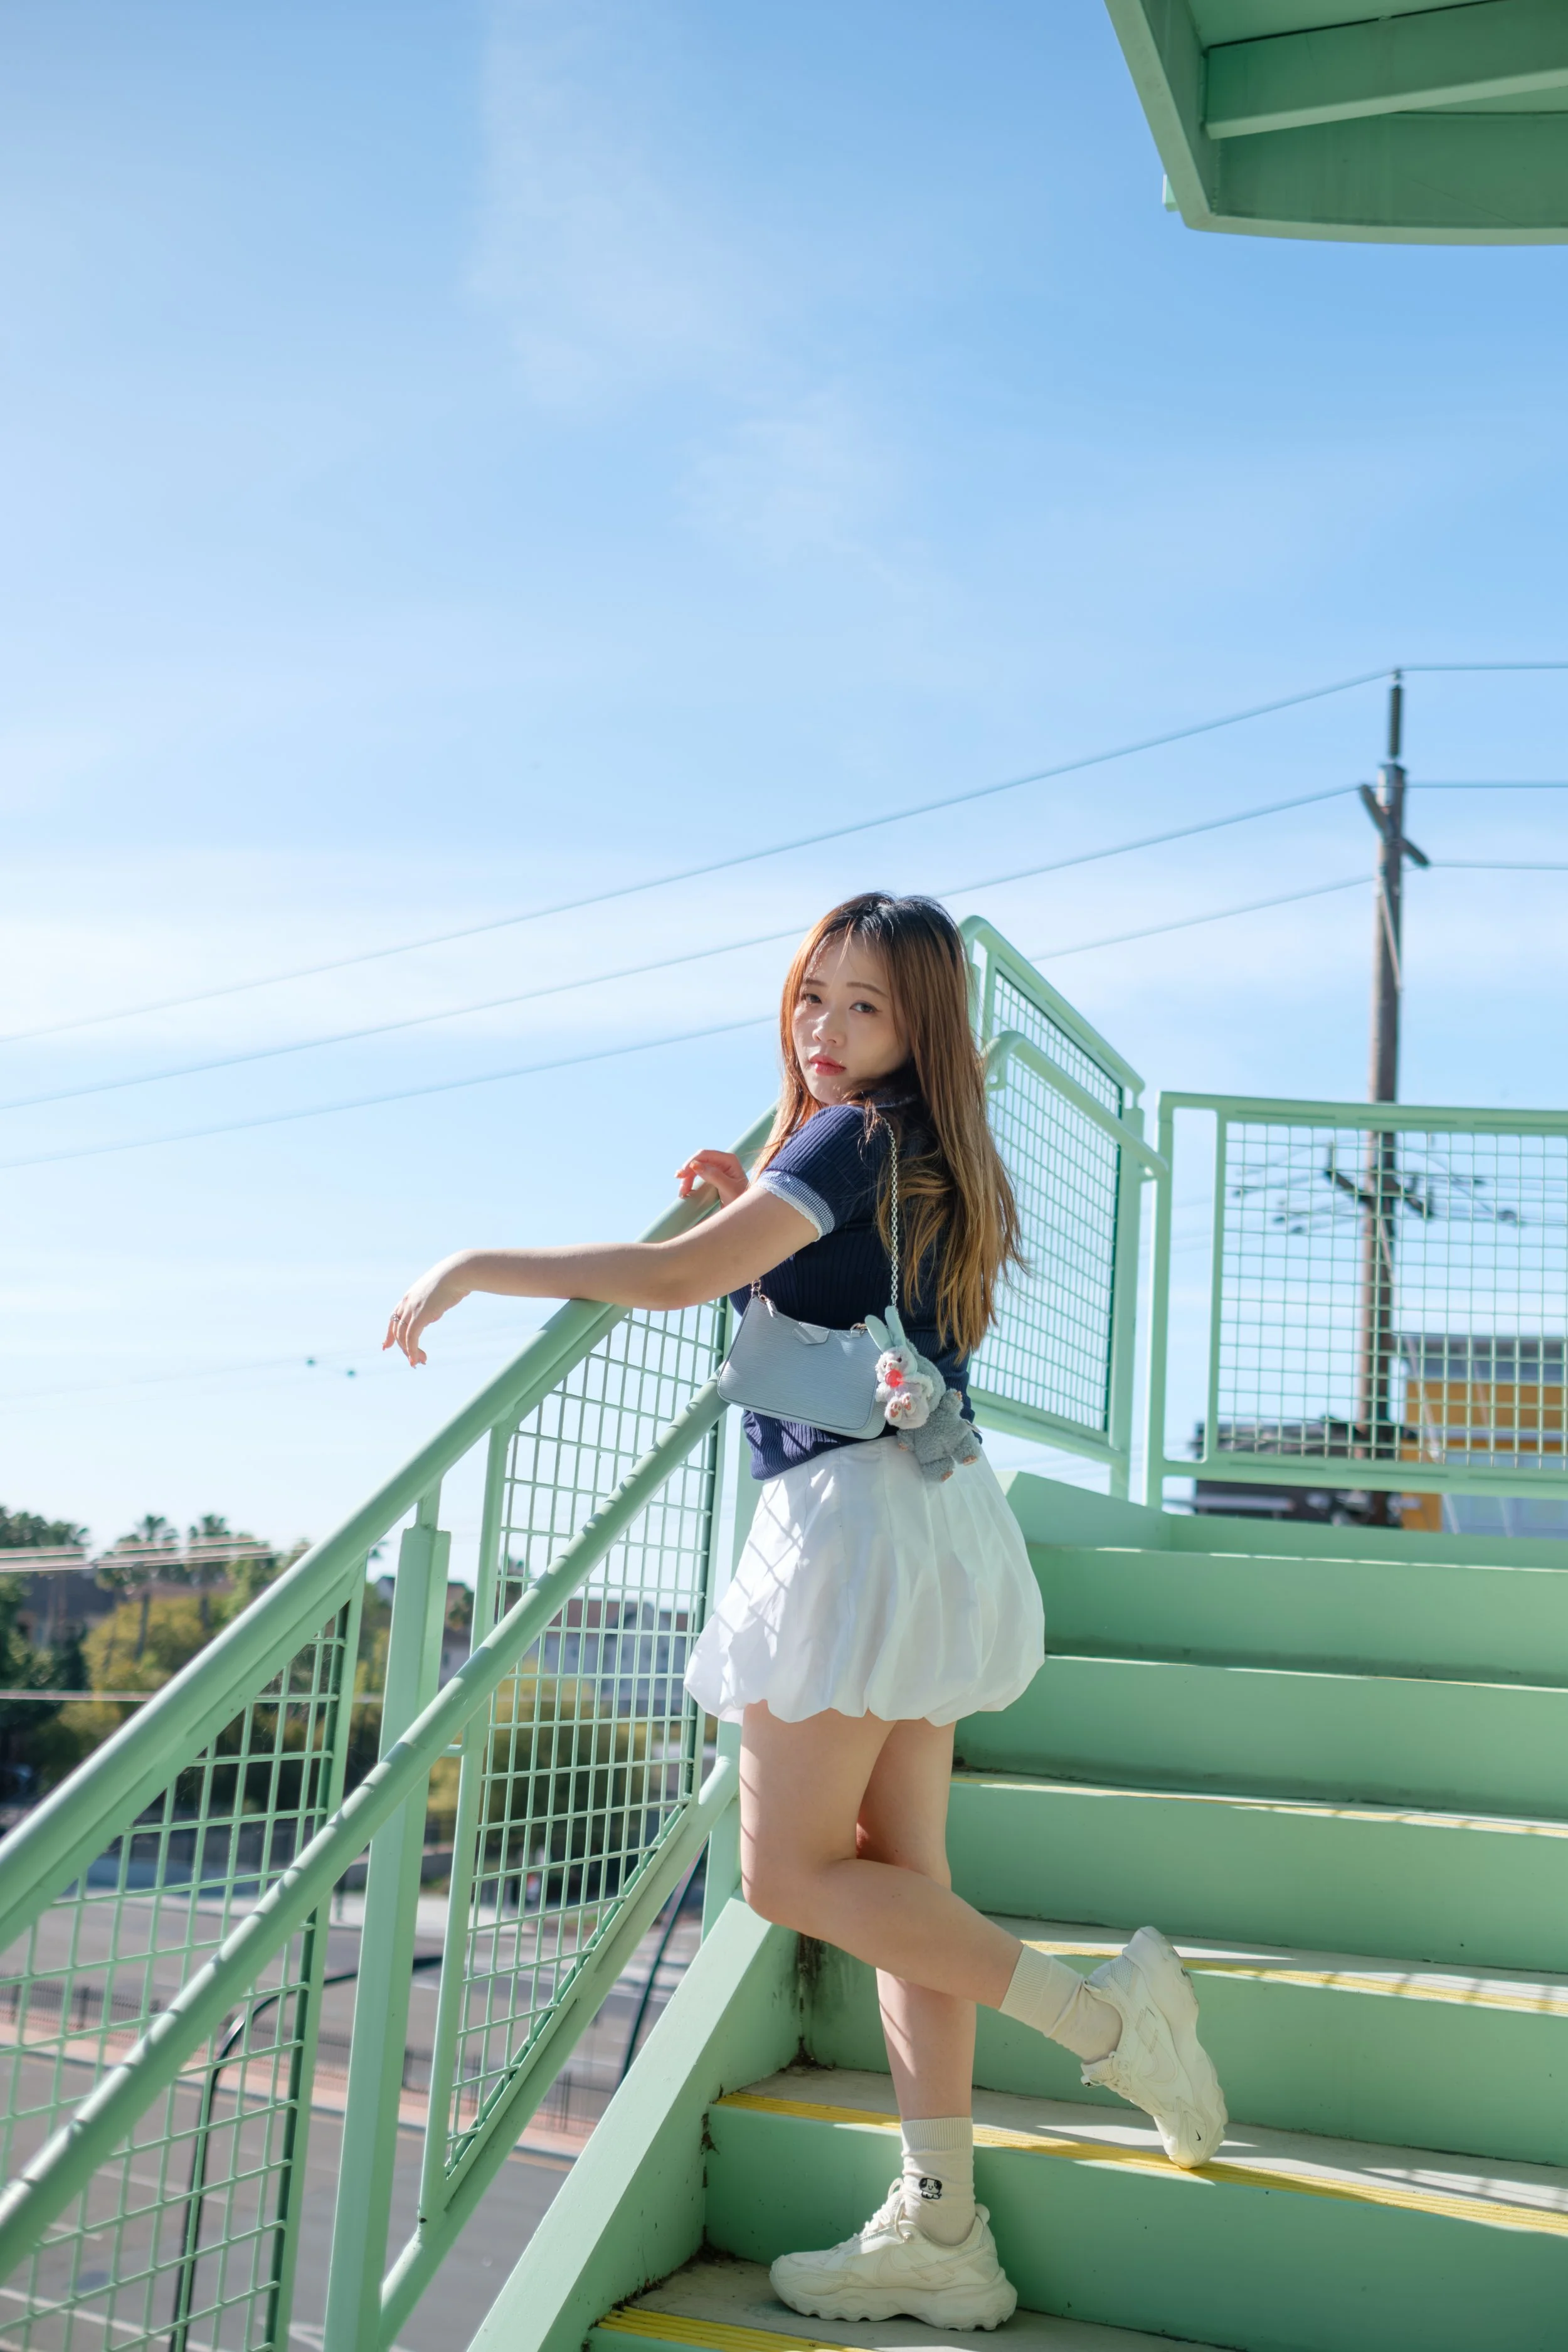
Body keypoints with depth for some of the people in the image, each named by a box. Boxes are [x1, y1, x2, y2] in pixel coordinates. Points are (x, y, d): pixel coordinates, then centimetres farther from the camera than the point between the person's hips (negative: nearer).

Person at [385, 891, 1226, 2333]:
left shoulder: (853, 1135, -11)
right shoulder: (937, 1155, 16)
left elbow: (679, 1278, -20)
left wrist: (474, 1267, -12)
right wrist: (755, 1200, 17)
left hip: (858, 1512, -10)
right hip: (936, 1509, 10)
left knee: (792, 1871, -2)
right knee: (898, 1877, 9)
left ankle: (1099, 2014, -3)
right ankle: (941, 2233, 15)